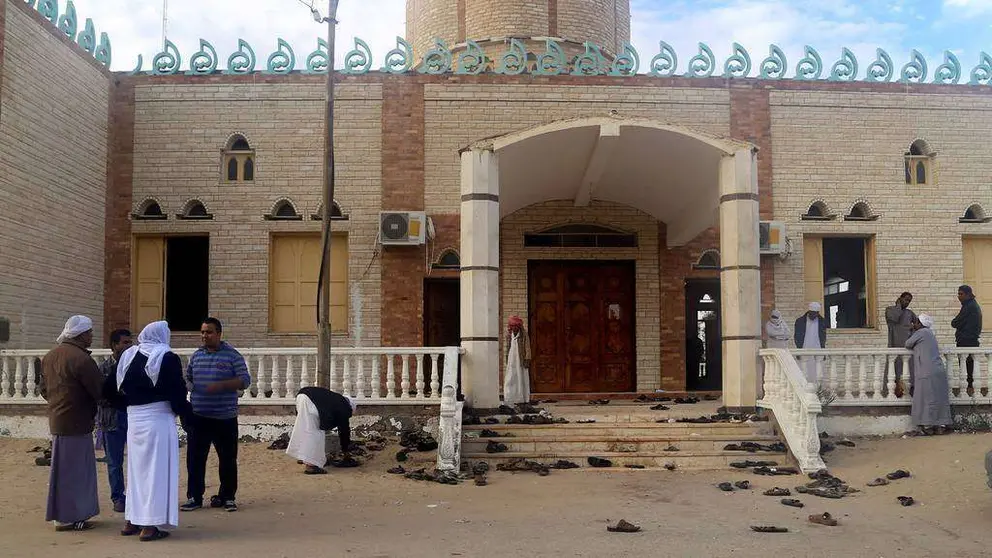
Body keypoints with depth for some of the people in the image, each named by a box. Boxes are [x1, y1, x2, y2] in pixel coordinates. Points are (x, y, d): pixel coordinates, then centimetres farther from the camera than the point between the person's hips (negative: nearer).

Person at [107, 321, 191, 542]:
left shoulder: (128, 356, 8)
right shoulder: (167, 358, -9)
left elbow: (110, 389, 9)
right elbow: (177, 392, -13)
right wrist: (185, 416, 0)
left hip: (134, 418, 6)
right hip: (158, 418, -6)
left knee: (136, 468, 17)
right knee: (156, 469, 0)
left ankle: (131, 522, 24)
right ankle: (149, 526, 1)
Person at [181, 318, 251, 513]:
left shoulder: (232, 356, -3)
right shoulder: (196, 355, 11)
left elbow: (245, 380, -8)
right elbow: (188, 377, 23)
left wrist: (221, 385, -21)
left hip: (225, 418, -4)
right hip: (198, 417, 4)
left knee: (228, 459, 4)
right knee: (195, 458, 5)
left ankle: (227, 497, 16)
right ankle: (194, 497, 15)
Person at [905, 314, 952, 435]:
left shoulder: (921, 333, -8)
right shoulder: (929, 333, 18)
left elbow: (908, 344, 1)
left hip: (927, 373, -8)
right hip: (939, 371, 8)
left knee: (926, 398, -4)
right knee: (940, 398, 8)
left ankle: (928, 425, -4)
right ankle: (941, 424, 10)